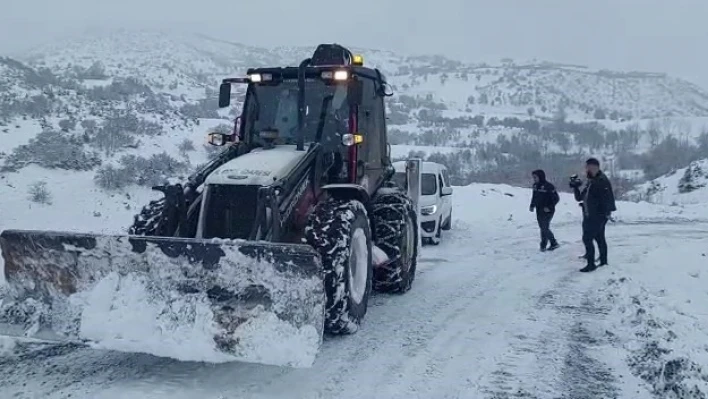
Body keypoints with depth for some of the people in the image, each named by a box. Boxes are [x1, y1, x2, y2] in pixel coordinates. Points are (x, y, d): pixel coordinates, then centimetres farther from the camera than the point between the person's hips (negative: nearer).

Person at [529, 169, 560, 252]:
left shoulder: (548, 186, -16)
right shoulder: (535, 185, 6)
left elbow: (556, 198, -13)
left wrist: (549, 207, -18)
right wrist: (532, 206, 8)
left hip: (547, 211, -8)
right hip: (539, 211, 8)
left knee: (544, 228, -6)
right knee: (543, 228, 11)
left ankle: (543, 245, 7)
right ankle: (554, 243, 22)